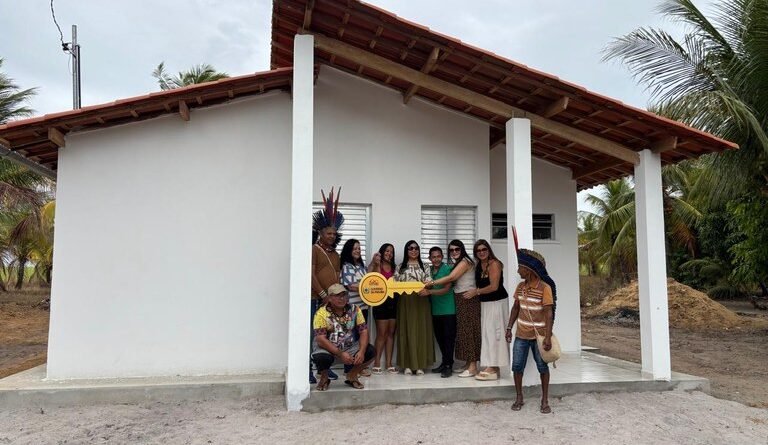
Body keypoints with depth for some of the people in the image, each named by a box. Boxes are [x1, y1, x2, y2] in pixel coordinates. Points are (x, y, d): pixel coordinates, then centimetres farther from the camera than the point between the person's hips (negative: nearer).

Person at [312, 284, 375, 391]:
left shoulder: (354, 309, -4)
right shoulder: (322, 313, -15)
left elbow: (363, 331, -7)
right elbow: (321, 339, -22)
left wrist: (361, 351, -25)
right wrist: (340, 354, -31)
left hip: (349, 348, 3)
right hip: (328, 349, -3)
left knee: (369, 351, -20)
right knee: (321, 357, -36)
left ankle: (352, 375, 8)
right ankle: (324, 377, 1)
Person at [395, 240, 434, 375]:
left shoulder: (425, 267, 12)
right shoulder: (400, 267, 10)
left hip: (421, 302, 1)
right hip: (405, 302, -1)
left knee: (421, 331, -1)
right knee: (407, 331, -1)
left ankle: (420, 365, 6)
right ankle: (407, 365, 4)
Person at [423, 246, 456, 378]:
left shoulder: (448, 269, -9)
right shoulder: (428, 271, 8)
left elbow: (446, 289, -17)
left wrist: (429, 291, -27)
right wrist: (424, 291, -4)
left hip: (448, 309, -6)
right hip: (435, 310, 6)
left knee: (449, 337, -2)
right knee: (439, 337, 13)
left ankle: (448, 366, 3)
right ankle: (444, 363, 25)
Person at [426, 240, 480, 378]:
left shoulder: (465, 261, -10)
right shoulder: (458, 263, 19)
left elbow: (451, 277, -19)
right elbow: (453, 281, 9)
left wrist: (432, 283, -16)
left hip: (468, 299, -9)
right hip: (461, 299, 9)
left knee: (468, 330, -9)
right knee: (463, 330, 8)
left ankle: (473, 367, -6)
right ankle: (468, 365, 14)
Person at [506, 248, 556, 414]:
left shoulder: (544, 288, -15)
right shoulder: (520, 287, 2)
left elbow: (549, 313, -16)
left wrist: (548, 337, -19)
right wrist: (509, 328, 8)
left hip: (539, 335, -5)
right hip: (521, 335, 5)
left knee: (542, 367, 7)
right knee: (517, 366, 6)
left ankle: (545, 400, 20)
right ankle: (519, 398, 21)